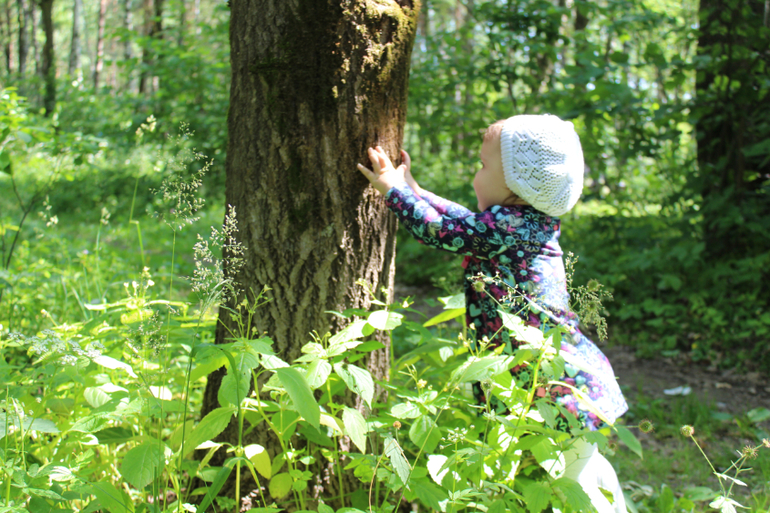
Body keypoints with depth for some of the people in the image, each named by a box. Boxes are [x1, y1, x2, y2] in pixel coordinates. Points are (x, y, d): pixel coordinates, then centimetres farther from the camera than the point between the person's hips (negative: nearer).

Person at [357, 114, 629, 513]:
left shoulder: (506, 225, -18)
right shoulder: (531, 224, 11)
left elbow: (439, 230, -9)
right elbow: (464, 221, 25)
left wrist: (393, 189, 5)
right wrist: (414, 191, 31)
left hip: (561, 390, -10)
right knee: (586, 468, 25)